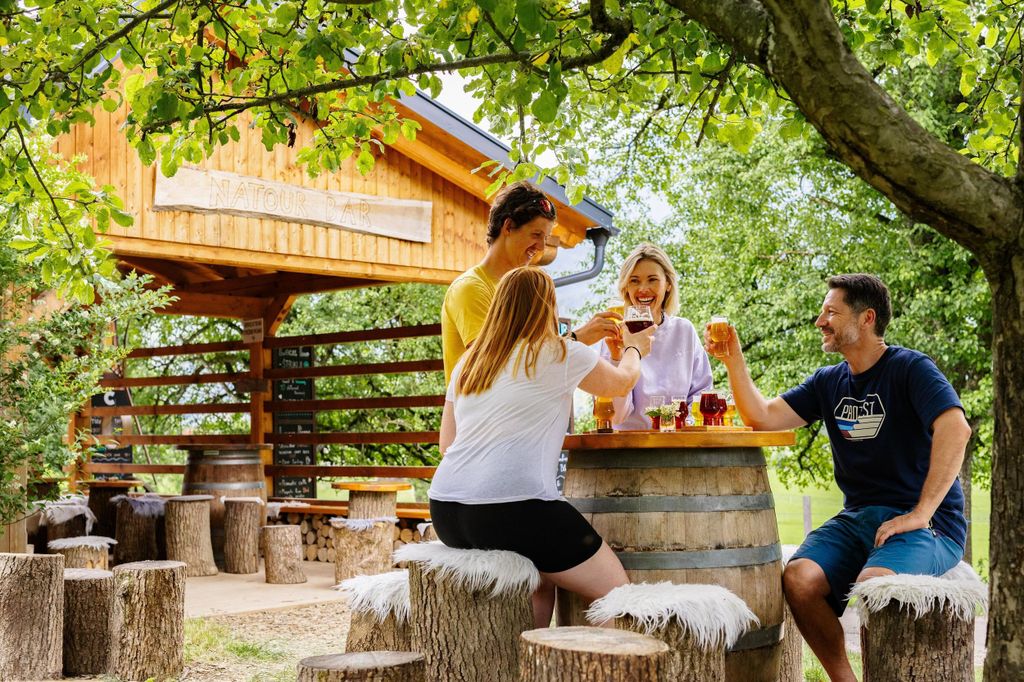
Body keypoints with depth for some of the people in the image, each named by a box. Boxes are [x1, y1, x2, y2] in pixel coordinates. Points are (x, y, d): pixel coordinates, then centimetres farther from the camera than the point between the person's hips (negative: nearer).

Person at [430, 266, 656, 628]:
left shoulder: (467, 363, 16)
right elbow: (622, 382, 17)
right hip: (512, 511, -7)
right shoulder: (560, 354, -1)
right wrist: (634, 350, 39)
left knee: (543, 579, 30)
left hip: (445, 512, 8)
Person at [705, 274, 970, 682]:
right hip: (858, 517, 6)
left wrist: (920, 514, -26)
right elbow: (762, 416, 6)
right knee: (799, 578, -21)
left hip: (925, 522, -6)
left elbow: (955, 429, -23)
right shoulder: (828, 382, 12)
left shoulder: (910, 369, -7)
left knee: (870, 584, -34)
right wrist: (733, 359, -5)